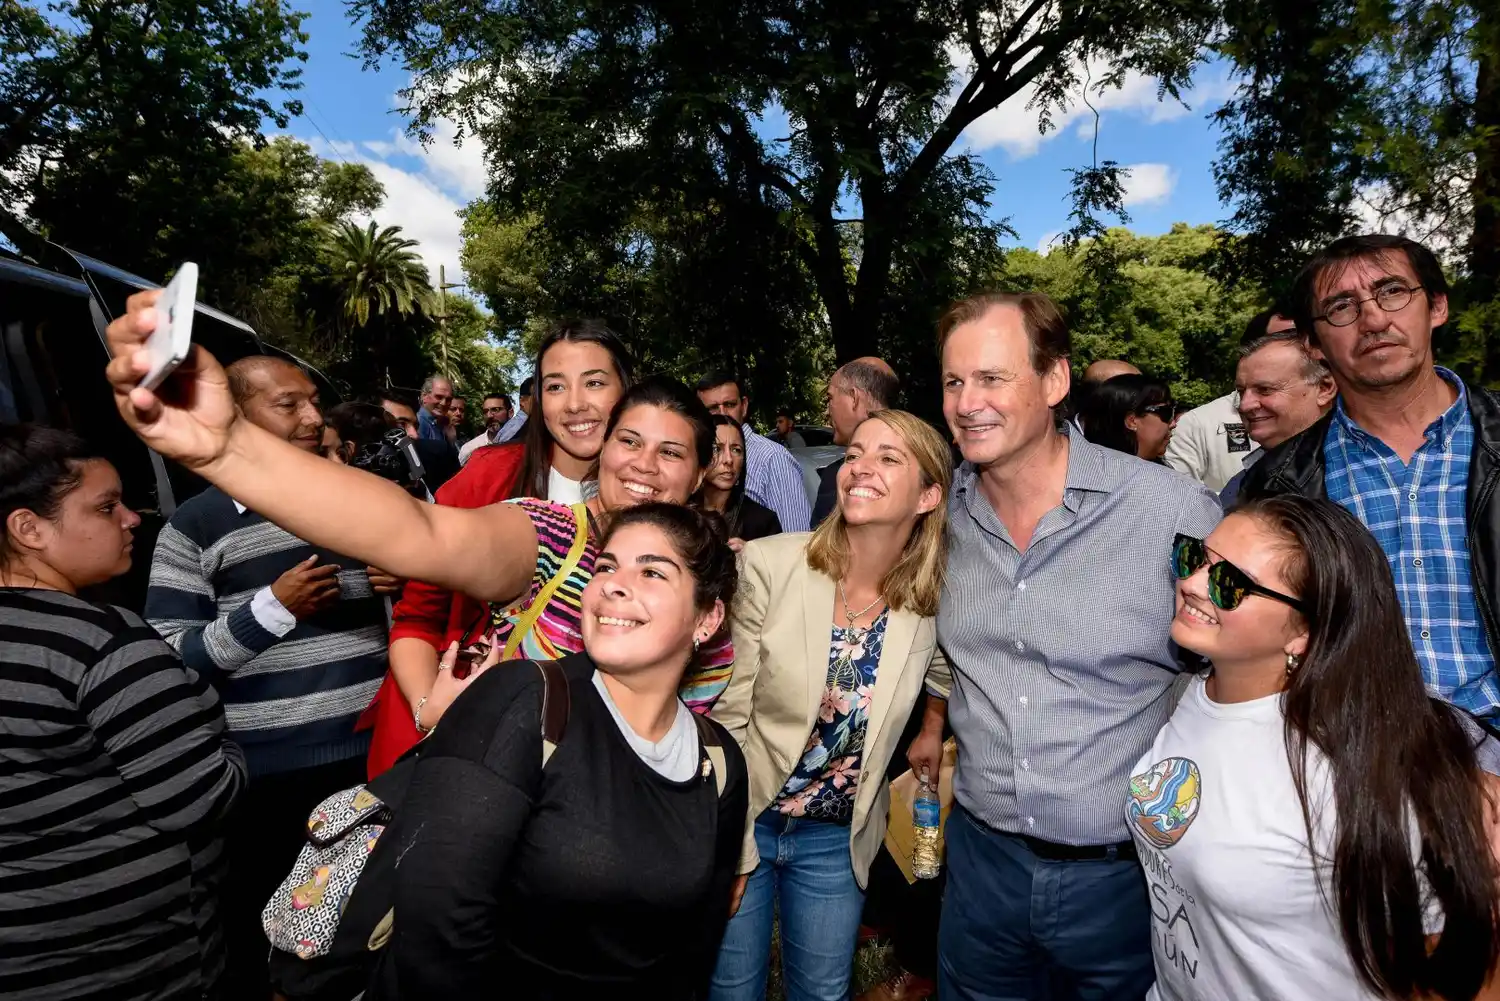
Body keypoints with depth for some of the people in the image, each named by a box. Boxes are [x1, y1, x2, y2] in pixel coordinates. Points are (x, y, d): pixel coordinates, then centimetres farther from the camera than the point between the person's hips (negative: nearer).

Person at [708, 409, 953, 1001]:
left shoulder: (933, 600, -12)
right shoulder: (769, 564, -21)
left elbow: (944, 679, 11)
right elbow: (726, 712, -15)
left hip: (839, 840, 3)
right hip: (743, 821, -2)